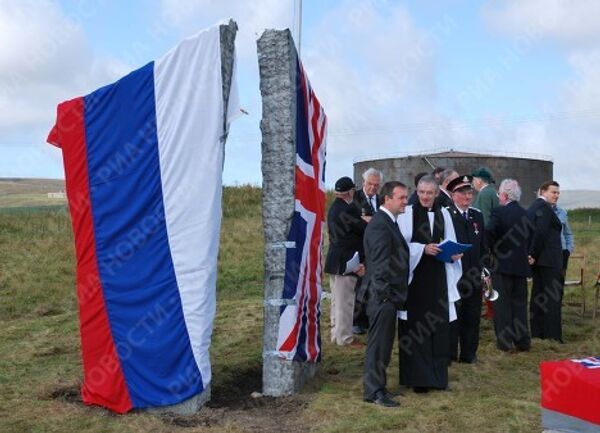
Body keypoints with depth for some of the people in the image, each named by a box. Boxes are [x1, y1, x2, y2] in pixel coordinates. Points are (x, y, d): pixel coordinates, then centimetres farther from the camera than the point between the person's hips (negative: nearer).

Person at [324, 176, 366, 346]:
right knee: (345, 301, -1)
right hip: (346, 261, -10)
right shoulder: (347, 209, -20)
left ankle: (336, 333, 27)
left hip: (334, 260, 10)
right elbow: (365, 229, -15)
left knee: (337, 299, 17)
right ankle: (345, 337, 6)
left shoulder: (333, 208, 10)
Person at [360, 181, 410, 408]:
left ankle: (376, 386, 27)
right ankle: (374, 391, 6)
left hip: (389, 295, 10)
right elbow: (380, 263, -22)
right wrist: (384, 293, -21)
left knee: (383, 342, 17)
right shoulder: (380, 224, -18)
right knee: (378, 342, -3)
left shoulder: (388, 222, 15)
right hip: (383, 295, -10)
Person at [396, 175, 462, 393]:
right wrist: (423, 248, -21)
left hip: (438, 278, 4)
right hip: (415, 277, -4)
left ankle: (437, 375, 18)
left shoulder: (444, 214, 9)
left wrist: (454, 253, -7)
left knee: (438, 325, 7)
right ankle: (418, 377, 7)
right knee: (416, 326, -1)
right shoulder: (407, 213, -4)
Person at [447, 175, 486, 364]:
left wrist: (483, 269, 9)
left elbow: (483, 247, 14)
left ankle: (468, 354, 22)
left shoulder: (477, 215, 12)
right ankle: (449, 355, 12)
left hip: (474, 275, 6)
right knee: (452, 316, 2)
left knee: (472, 316, 11)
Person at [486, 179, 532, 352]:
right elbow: (530, 237, 11)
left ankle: (505, 341, 1)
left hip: (502, 264, -5)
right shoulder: (526, 214, 7)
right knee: (520, 303, 12)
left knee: (502, 303, 1)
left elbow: (489, 233, -24)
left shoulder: (498, 212, -12)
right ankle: (522, 341, 15)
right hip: (522, 265, 5)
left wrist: (493, 250, -7)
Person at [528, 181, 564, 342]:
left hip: (537, 259, 10)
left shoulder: (532, 207, 15)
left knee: (538, 295, 13)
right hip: (549, 260, -10)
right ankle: (553, 335, -4)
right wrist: (533, 255, -17)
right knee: (553, 297, -6)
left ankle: (537, 332, 18)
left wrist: (532, 255, 10)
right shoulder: (545, 208, -14)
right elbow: (540, 232, -23)